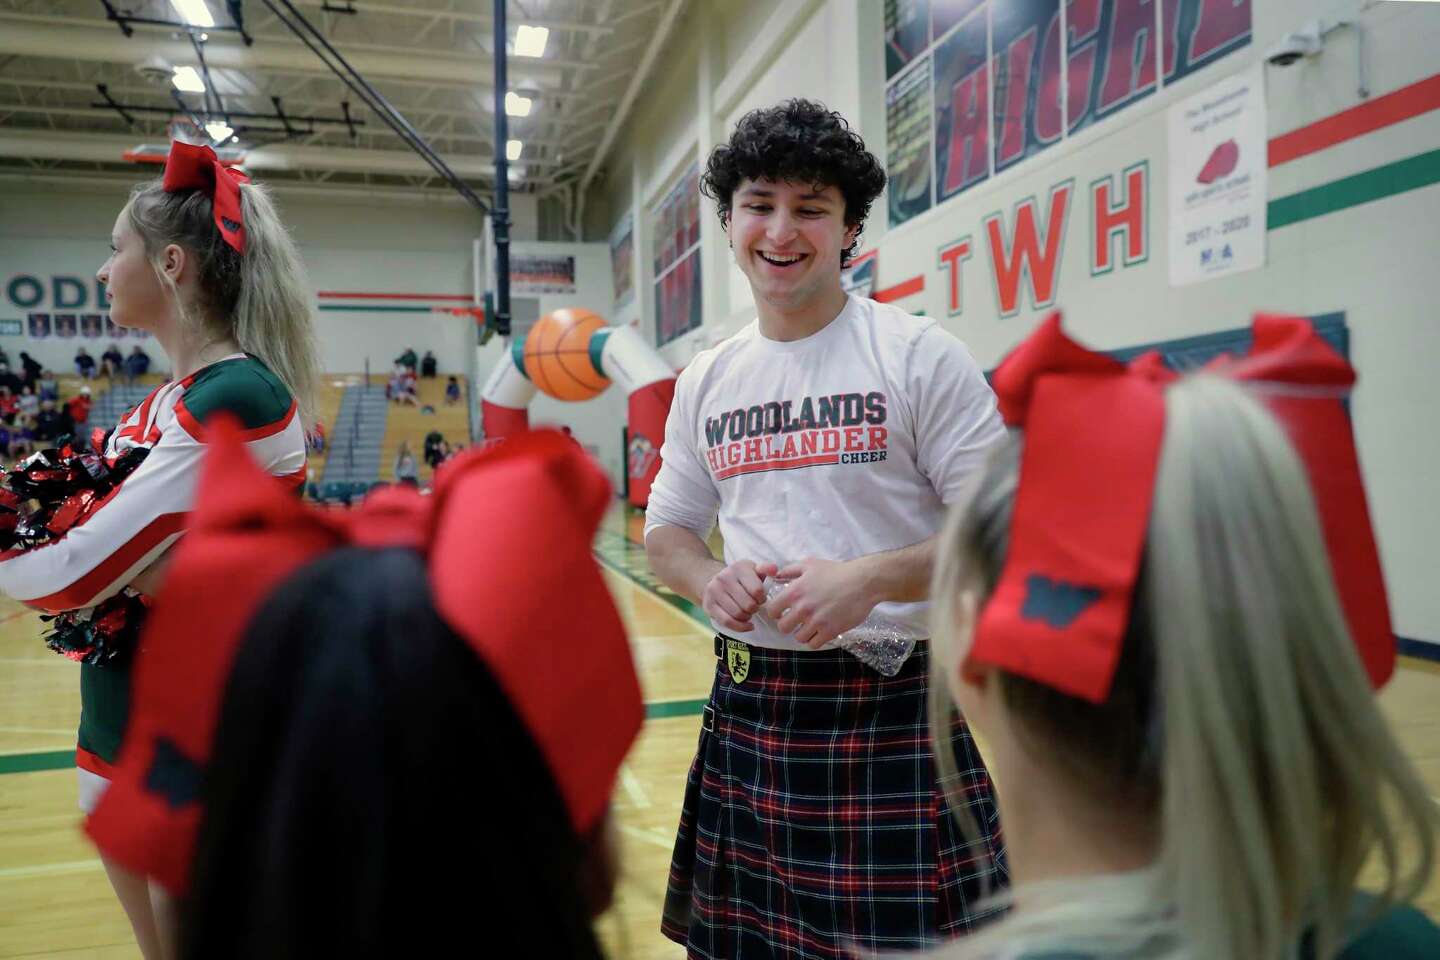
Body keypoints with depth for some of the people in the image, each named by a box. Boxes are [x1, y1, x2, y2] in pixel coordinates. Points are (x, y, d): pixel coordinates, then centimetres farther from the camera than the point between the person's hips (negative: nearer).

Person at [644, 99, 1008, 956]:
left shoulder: (921, 355, -7)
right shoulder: (705, 381, 8)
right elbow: (667, 530, 15)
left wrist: (868, 580, -22)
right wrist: (709, 580, -7)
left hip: (896, 714, -4)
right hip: (747, 711, 5)